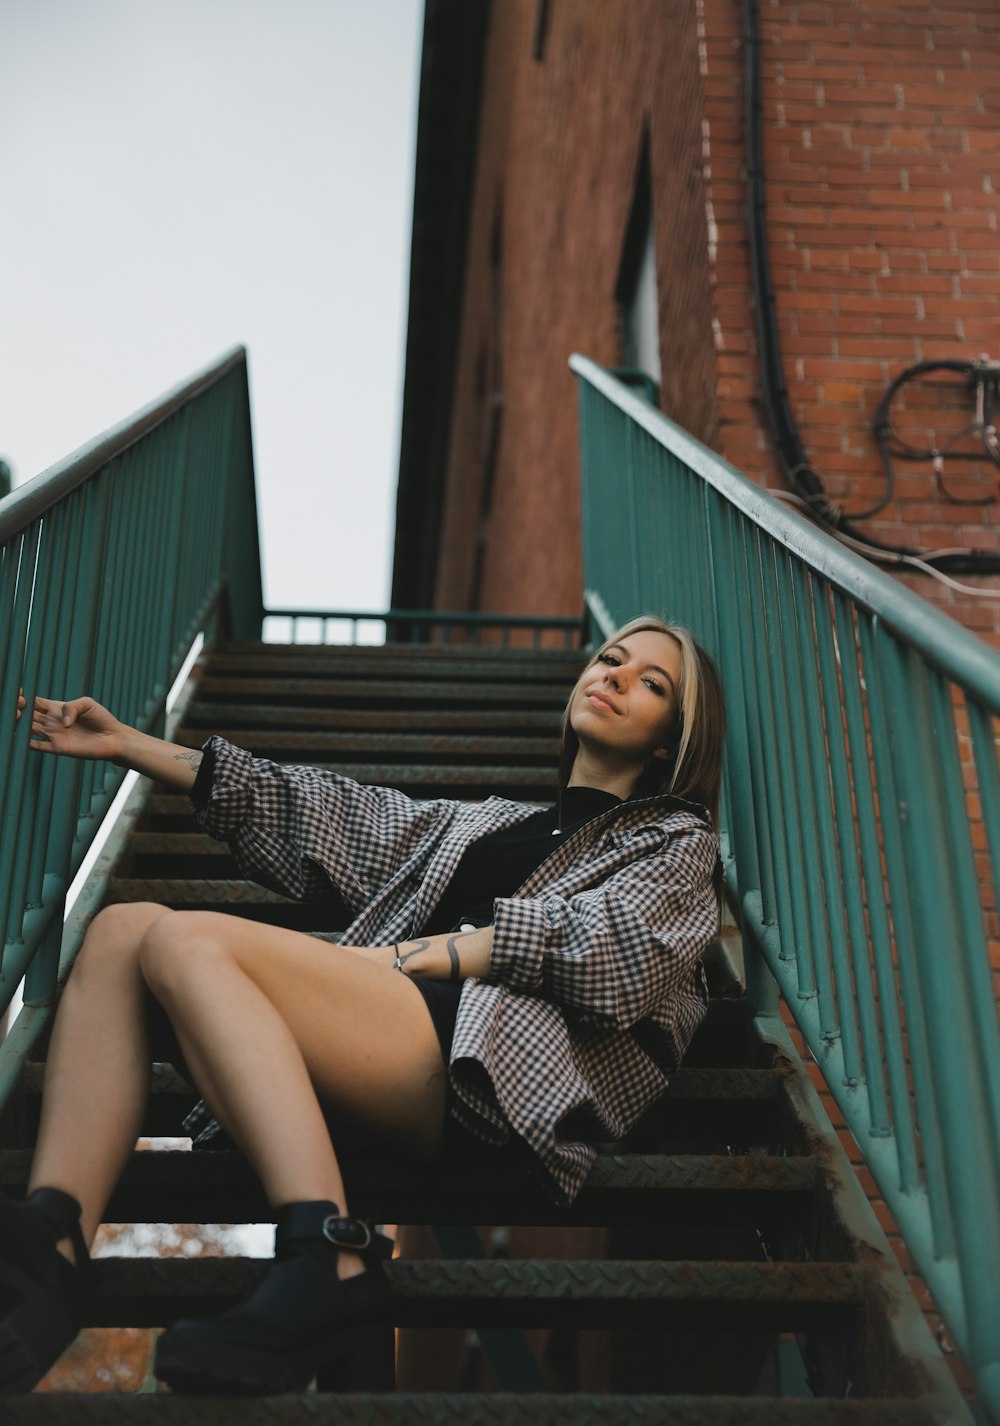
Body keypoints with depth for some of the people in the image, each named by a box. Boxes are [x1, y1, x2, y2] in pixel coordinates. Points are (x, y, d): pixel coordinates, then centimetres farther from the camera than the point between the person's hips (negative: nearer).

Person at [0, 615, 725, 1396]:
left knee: (186, 942, -24)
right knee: (125, 927, -12)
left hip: (487, 1063, -6)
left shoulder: (679, 839, 20)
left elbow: (609, 948, -2)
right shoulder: (481, 820, 36)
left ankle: (329, 1265, -38)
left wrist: (411, 954, -5)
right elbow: (316, 809, 33)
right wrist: (128, 742, 30)